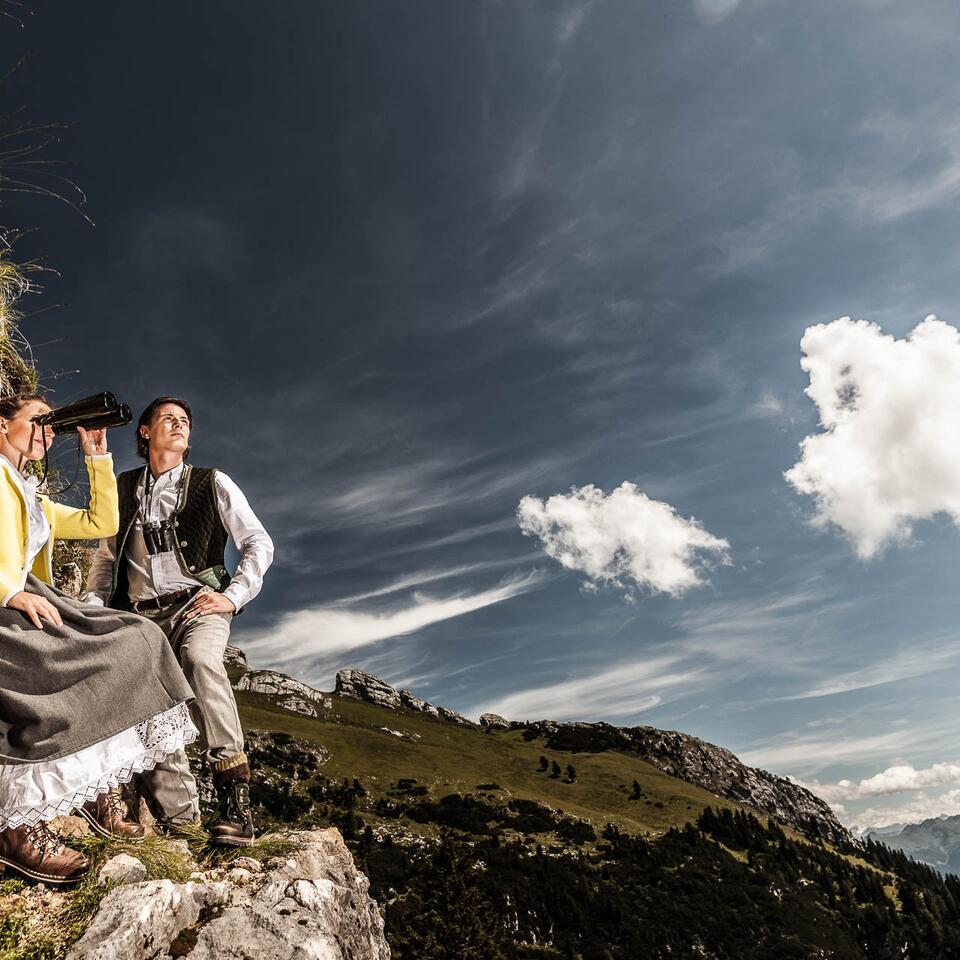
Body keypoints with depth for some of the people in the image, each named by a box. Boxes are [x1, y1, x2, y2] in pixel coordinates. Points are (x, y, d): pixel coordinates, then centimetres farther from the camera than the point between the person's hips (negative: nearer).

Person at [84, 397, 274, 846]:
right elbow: (105, 558, 23)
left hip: (197, 604, -3)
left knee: (199, 659, -34)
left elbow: (259, 543, 6)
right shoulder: (123, 488, 18)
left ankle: (235, 799, -35)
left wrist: (233, 595, -5)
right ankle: (178, 818, -8)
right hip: (142, 615, 4)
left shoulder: (212, 483, 9)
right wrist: (90, 611, 8)